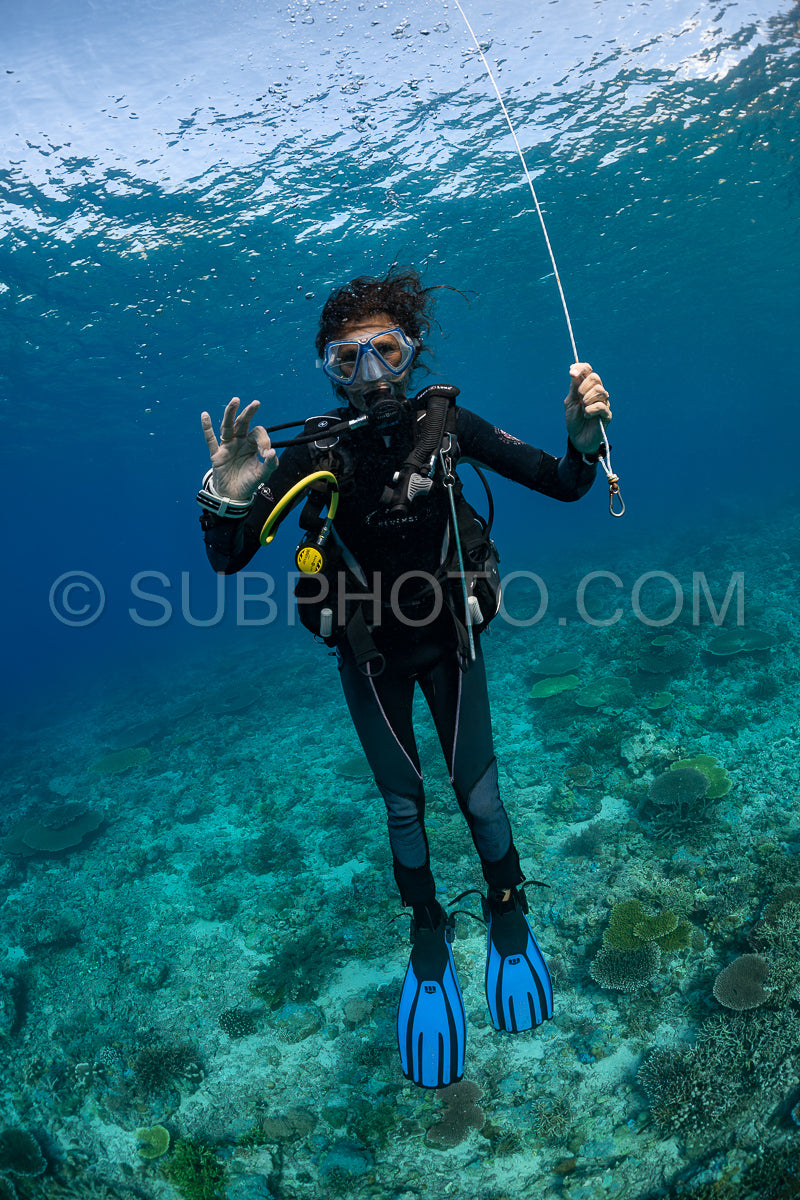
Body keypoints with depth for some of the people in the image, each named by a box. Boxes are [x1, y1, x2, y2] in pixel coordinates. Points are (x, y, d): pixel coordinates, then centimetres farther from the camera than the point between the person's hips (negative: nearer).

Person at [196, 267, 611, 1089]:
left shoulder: (445, 422, -16)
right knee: (402, 806, 12)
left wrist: (584, 439, -33)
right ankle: (427, 939, 38)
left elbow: (563, 486, -12)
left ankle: (507, 913, 38)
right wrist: (229, 497, -41)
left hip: (448, 639, 0)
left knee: (478, 795, 6)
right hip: (369, 656, 0)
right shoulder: (316, 451, -19)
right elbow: (228, 561, -21)